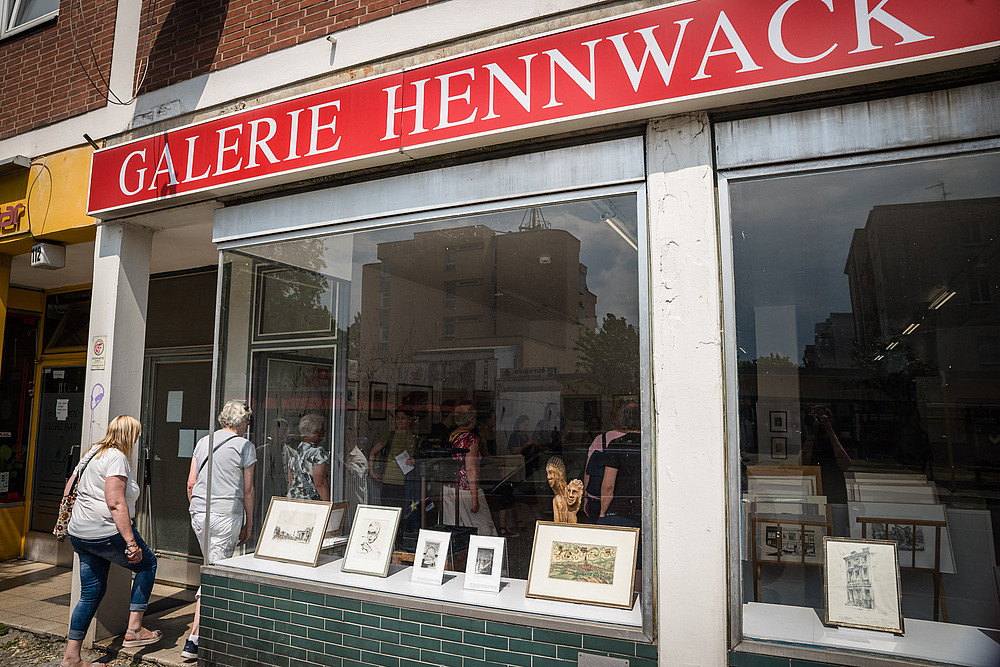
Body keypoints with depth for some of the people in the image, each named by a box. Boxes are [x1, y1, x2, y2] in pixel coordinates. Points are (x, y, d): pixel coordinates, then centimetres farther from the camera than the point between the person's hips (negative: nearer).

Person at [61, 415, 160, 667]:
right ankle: (133, 629, 9)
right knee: (147, 563, 10)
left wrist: (68, 520, 37)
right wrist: (131, 542, -23)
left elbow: (69, 489, 23)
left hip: (79, 534, 9)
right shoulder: (117, 457, -15)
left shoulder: (92, 453, 15)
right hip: (107, 532, -9)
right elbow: (115, 504, -22)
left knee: (92, 593, 15)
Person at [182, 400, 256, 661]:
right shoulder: (245, 446, -4)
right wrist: (249, 524, 4)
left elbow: (191, 483, 12)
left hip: (199, 513, 6)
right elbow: (247, 490, -3)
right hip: (226, 515, -6)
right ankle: (194, 638, -3)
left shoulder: (204, 441, 11)